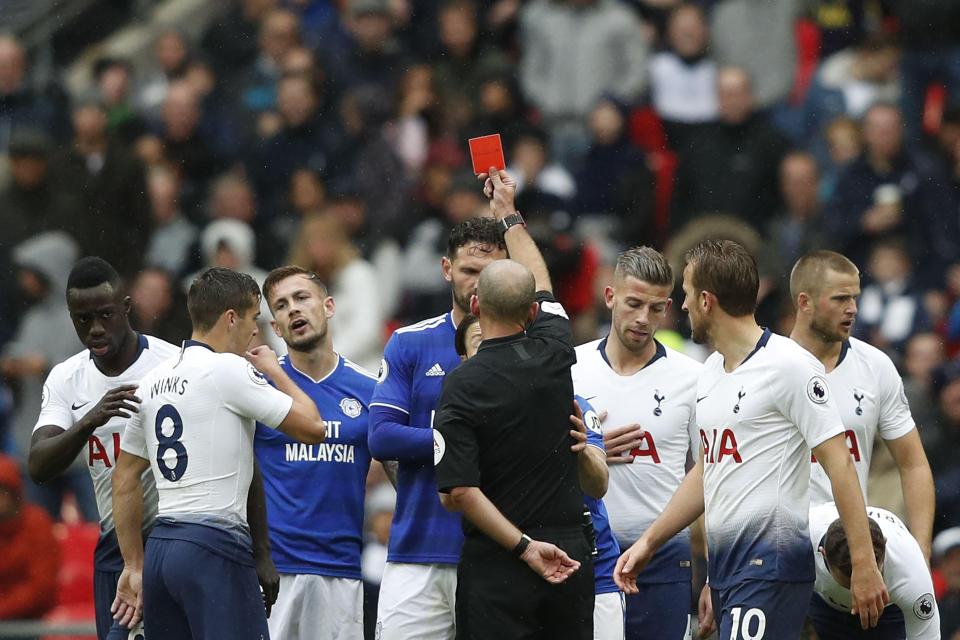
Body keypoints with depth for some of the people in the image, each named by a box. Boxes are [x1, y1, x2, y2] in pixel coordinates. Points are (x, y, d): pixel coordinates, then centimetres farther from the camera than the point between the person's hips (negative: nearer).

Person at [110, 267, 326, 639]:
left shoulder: (153, 381, 15)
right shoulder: (229, 369, -7)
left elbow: (125, 480, 18)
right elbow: (312, 428, -6)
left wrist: (135, 566, 21)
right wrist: (275, 371, 11)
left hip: (160, 549, 8)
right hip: (215, 550, -8)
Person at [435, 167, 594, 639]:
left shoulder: (461, 385, -11)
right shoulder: (553, 353, 1)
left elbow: (458, 493, -17)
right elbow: (540, 283, 23)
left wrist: (524, 547, -12)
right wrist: (508, 214, 37)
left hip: (495, 561, -4)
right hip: (570, 547, 4)